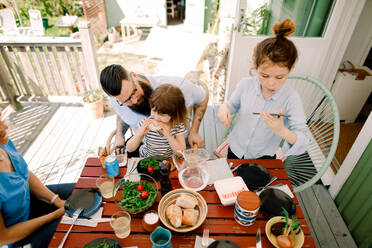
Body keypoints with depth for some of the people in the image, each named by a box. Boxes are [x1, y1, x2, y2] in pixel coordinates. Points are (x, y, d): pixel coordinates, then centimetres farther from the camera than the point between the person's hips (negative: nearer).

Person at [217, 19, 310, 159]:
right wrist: (225, 108, -18)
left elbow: (304, 141, -22)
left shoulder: (291, 98, -21)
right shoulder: (245, 84, -14)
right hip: (235, 149, 1)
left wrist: (282, 131, -42)